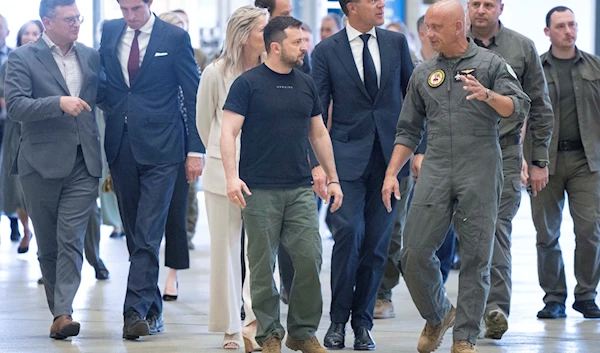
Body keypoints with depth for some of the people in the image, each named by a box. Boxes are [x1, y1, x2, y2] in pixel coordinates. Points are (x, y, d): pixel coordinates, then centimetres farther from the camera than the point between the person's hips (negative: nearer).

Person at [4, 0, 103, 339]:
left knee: (71, 239, -10)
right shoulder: (23, 58, -2)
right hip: (42, 164, -2)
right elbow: (15, 107, -13)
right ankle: (59, 309, 18)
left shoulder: (91, 57, 10)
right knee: (47, 245, 7)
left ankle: (63, 312, -16)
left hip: (83, 163, 2)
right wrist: (59, 103, -25)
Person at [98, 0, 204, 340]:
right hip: (121, 146, 5)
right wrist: (109, 111, 7)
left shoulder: (175, 38, -4)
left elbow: (194, 96, -2)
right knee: (135, 233, 8)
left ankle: (136, 310, -12)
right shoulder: (110, 32, 8)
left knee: (148, 234, -10)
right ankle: (152, 308, 17)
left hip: (160, 147, -5)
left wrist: (196, 150, -5)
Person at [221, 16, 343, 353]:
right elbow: (229, 131, -8)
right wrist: (232, 176, -20)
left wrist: (333, 179, 14)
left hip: (301, 189, 4)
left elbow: (319, 134, 18)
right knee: (263, 265, 2)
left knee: (309, 259, -3)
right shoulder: (248, 83, -4)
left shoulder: (306, 84, 11)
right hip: (260, 191, -4)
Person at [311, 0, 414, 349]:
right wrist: (317, 163, -8)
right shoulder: (326, 51, 0)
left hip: (389, 156, 3)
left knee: (377, 242, 4)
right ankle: (338, 320, -1)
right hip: (348, 156, -3)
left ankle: (363, 322, 13)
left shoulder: (396, 42, 7)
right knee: (349, 233, -14)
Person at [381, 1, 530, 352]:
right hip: (436, 171, 3)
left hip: (481, 171, -3)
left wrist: (487, 95, -27)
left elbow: (520, 108, -9)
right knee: (415, 251, -4)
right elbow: (408, 131, 18)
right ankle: (437, 315, 21)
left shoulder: (490, 64, 3)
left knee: (476, 257, -1)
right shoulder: (424, 74, 15)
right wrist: (391, 174, 10)